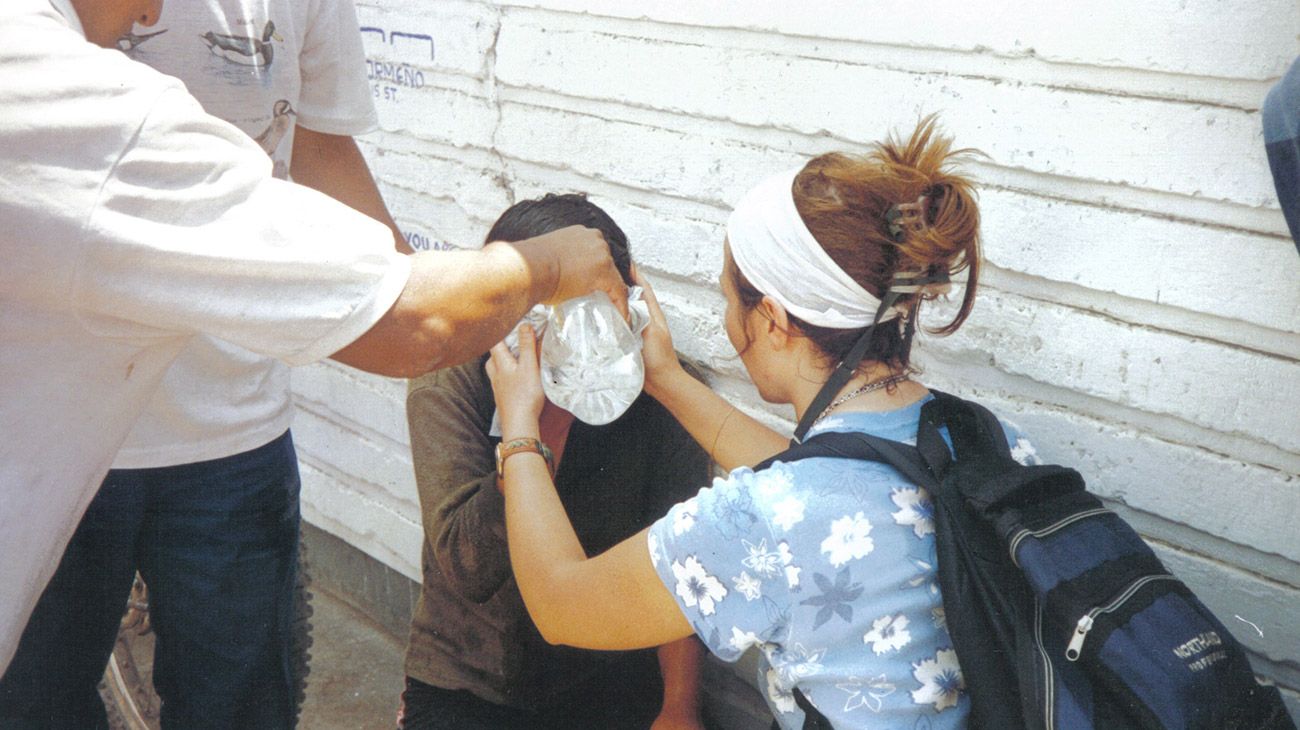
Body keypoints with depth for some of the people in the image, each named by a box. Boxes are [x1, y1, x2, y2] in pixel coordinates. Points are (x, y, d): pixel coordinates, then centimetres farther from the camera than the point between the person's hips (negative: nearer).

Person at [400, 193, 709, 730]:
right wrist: (523, 419, -30)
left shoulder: (656, 392, -8)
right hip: (465, 687, -1)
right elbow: (470, 569, -22)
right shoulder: (446, 389, -11)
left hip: (610, 685, 2)